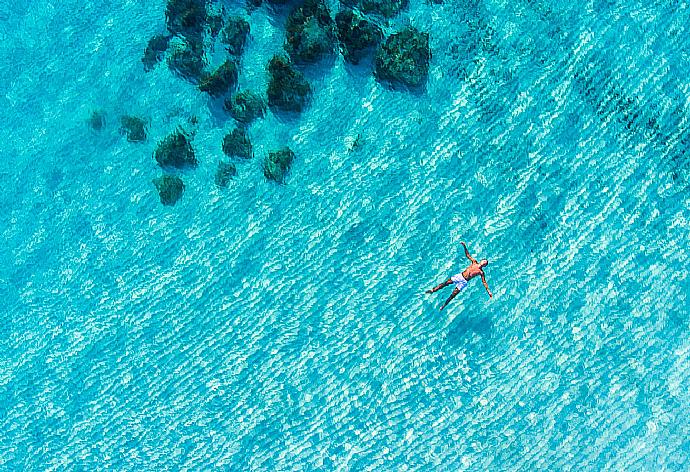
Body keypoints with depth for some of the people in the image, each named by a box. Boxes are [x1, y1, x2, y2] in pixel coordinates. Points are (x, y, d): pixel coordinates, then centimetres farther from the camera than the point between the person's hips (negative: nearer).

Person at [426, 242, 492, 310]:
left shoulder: (481, 272, -1)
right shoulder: (474, 262, 8)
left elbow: (484, 282, 0)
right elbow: (468, 255, 12)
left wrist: (488, 291, -7)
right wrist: (464, 246, 1)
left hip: (464, 282, -3)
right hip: (460, 276, 3)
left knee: (453, 294, -9)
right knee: (446, 283, -6)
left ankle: (444, 305, 6)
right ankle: (433, 290, 6)